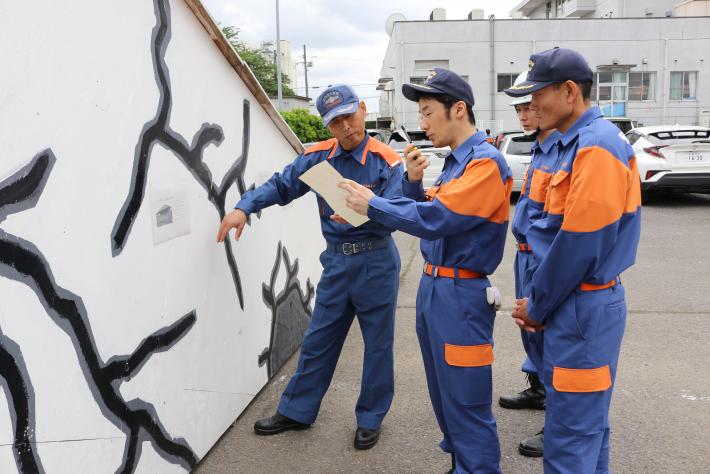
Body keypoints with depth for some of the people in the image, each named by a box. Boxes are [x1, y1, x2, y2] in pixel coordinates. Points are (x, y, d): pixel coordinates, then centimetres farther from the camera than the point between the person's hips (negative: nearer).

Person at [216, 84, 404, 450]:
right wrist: (244, 207, -15)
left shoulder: (387, 162, -13)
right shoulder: (318, 156, -1)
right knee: (318, 341, 14)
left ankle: (370, 419, 27)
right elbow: (280, 185, 0)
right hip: (335, 260, 4)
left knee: (377, 343, 9)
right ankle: (296, 411, 29)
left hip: (376, 262, -3)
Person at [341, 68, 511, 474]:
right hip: (432, 286, 10)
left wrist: (373, 205, -15)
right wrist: (413, 181, 0)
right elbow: (424, 211, 17)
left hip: (460, 295, -10)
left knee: (466, 402, -2)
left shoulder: (486, 162, -16)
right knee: (444, 394, 20)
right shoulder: (455, 160, 14)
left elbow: (435, 219, -24)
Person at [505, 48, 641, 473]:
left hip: (584, 310, -10)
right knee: (587, 428, 21)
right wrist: (534, 298, 9)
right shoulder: (576, 143, 13)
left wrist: (537, 307, -9)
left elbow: (578, 245, -21)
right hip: (576, 305, 10)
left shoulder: (597, 146, -18)